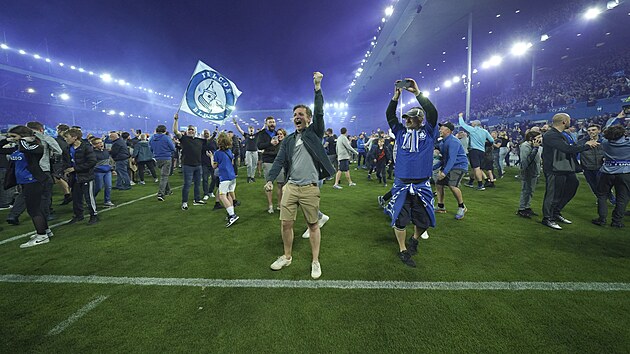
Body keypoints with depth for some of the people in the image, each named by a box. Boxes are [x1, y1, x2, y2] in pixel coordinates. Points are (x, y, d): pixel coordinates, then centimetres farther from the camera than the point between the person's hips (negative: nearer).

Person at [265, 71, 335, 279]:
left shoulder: (314, 133, 4)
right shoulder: (288, 140, 12)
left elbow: (319, 113, -10)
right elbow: (279, 161, 4)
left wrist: (317, 87, -12)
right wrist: (270, 179, -10)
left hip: (310, 188, -4)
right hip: (290, 186, 4)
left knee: (313, 225, 6)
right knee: (286, 223, 8)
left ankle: (315, 262, 20)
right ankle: (287, 257, 29)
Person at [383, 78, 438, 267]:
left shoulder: (428, 132, 3)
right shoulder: (401, 132, 9)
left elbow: (432, 113, -10)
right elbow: (390, 115, 5)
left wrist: (417, 92, -13)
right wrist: (396, 96, -5)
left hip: (422, 185, -1)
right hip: (401, 184, 1)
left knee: (423, 219, 9)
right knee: (399, 218, 2)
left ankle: (414, 239, 39)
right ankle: (403, 250, 21)